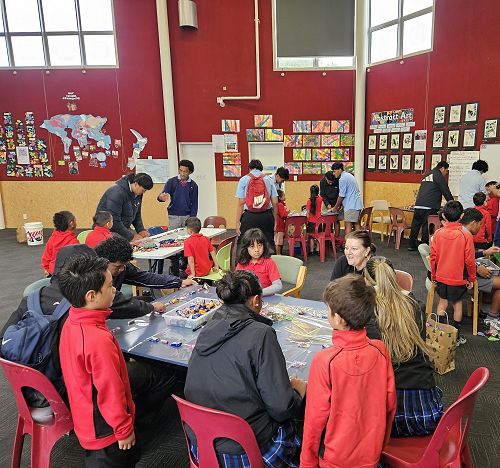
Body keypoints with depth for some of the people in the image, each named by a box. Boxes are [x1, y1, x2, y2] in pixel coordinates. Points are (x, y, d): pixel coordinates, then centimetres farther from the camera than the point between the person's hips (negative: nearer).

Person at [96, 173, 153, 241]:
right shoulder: (117, 192, -24)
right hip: (110, 230, -7)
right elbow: (114, 220, -27)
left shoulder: (138, 194, 1)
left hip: (123, 228, 8)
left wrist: (141, 230, -2)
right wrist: (130, 237, -26)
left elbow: (137, 214, 14)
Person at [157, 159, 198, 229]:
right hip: (173, 216, -1)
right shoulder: (171, 181, 1)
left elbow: (194, 204, 6)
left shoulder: (193, 185, 4)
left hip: (187, 216, 1)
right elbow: (162, 196, -5)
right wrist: (161, 197, -29)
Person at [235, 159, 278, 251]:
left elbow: (241, 203, -4)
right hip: (266, 216, 2)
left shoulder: (244, 180, 3)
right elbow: (275, 203, 5)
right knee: (269, 243, 8)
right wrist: (275, 219, 13)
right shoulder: (269, 179, 9)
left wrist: (237, 222, -3)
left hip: (249, 216, -2)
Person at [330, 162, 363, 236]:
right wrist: (340, 206, 19)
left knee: (348, 225, -6)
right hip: (357, 204, 10)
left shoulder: (342, 179, -13)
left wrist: (335, 207, 1)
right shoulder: (349, 175, 18)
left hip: (351, 205, -10)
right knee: (356, 224, 12)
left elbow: (341, 196, -11)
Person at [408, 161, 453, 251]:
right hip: (429, 207, -7)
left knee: (415, 224, 10)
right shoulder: (438, 175, 0)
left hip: (418, 205, 8)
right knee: (427, 226, -3)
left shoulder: (426, 176, 24)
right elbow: (446, 191, 0)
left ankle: (412, 245, 18)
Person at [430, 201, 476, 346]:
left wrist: (433, 276, 10)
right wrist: (471, 278, 3)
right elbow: (469, 260, -11)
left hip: (441, 277, 2)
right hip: (458, 278, -2)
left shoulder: (438, 233, -9)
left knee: (442, 303, 15)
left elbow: (433, 257, -3)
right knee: (457, 304, 14)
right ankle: (456, 337, 24)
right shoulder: (466, 235, -16)